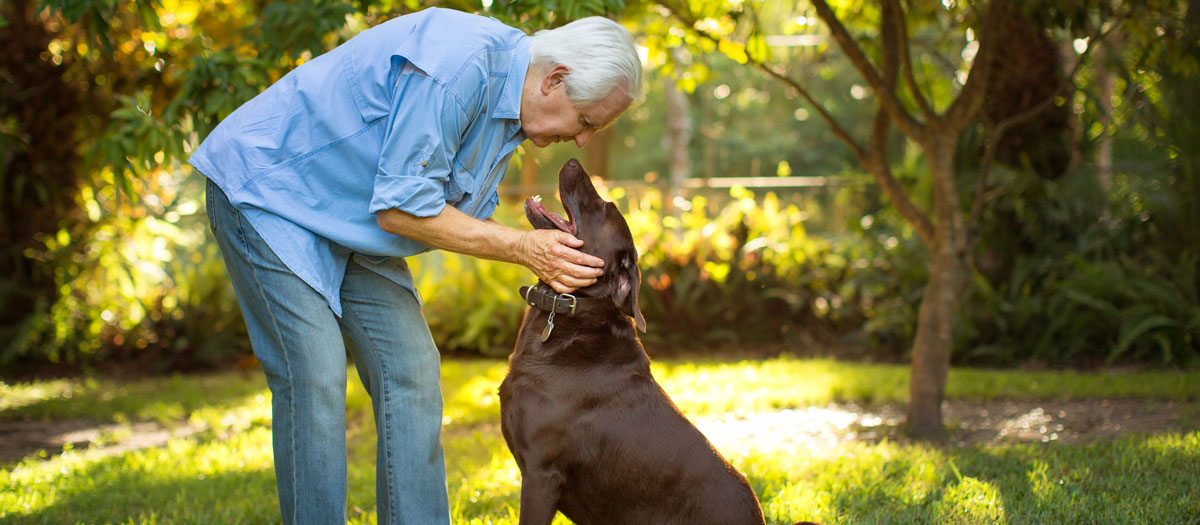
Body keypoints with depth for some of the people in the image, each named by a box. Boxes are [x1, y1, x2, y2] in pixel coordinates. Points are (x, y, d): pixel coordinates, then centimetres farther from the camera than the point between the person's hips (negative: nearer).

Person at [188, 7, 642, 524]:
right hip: (266, 188, -9)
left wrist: (549, 255, -10)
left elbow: (467, 213, 7)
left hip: (351, 222, 9)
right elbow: (400, 209, -28)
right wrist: (522, 246, -24)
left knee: (410, 370, 1)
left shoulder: (509, 95, -1)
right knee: (315, 377, -16)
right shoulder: (456, 65, -31)